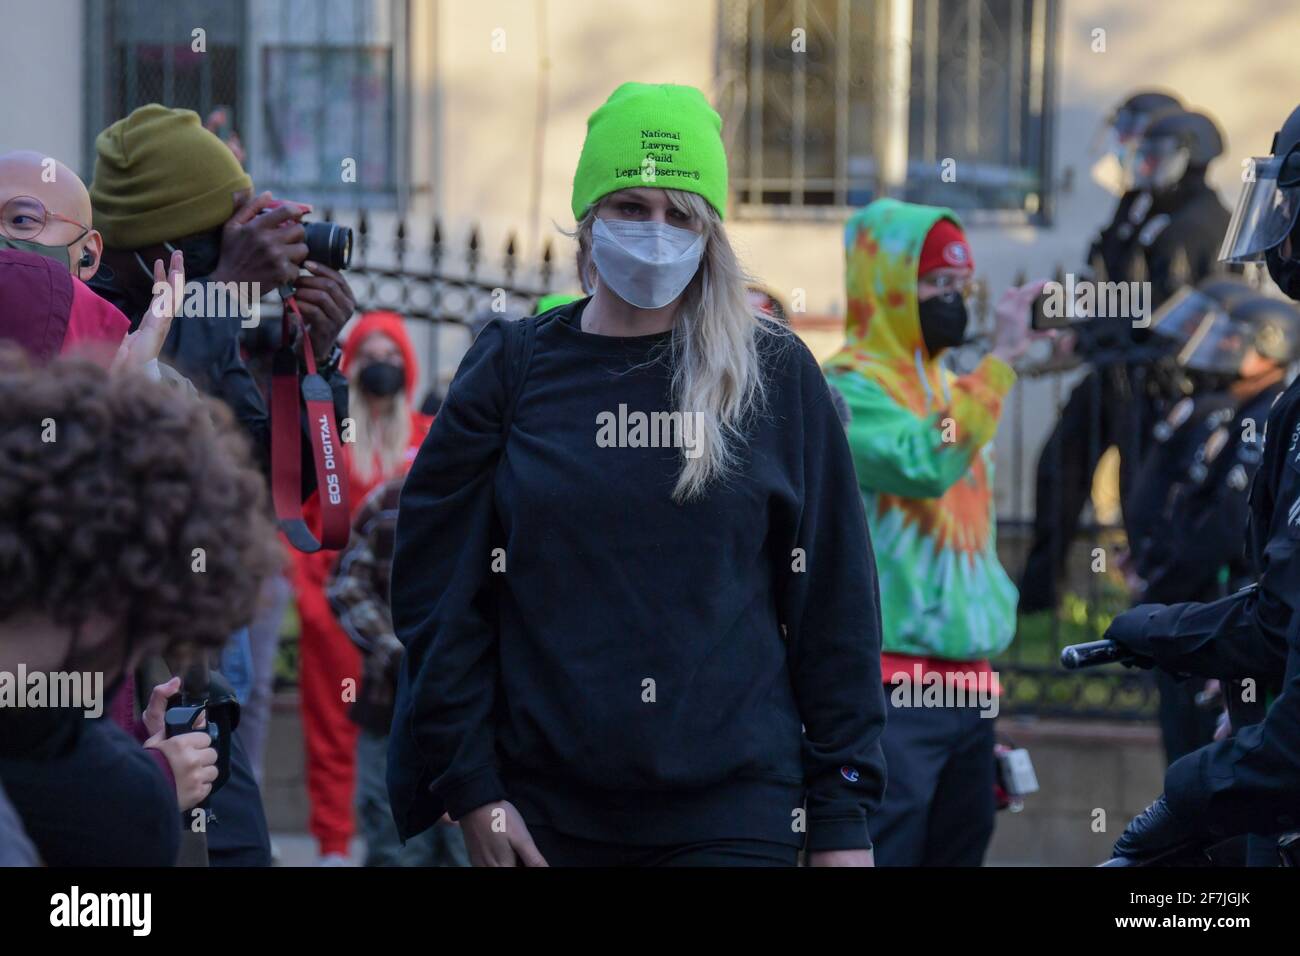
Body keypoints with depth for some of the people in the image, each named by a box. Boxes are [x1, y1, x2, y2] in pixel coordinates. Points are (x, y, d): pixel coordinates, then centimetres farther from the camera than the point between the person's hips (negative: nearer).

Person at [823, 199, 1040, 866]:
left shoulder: (953, 389, 18)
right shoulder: (849, 387, -8)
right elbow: (923, 464, -27)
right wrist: (1001, 360, -22)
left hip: (966, 682, 9)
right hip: (890, 686, -9)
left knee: (960, 847, 9)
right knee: (881, 853, -12)